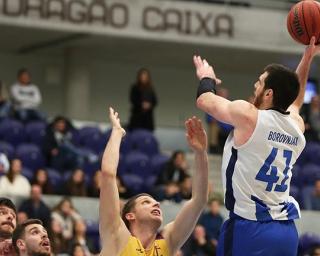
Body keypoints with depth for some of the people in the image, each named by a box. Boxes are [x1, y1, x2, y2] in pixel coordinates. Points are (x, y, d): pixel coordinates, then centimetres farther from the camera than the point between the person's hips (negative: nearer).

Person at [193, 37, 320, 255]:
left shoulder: (248, 116, -8)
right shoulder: (297, 125, 10)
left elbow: (204, 100, 11)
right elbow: (294, 99, 37)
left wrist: (207, 78, 32)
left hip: (250, 229, -7)